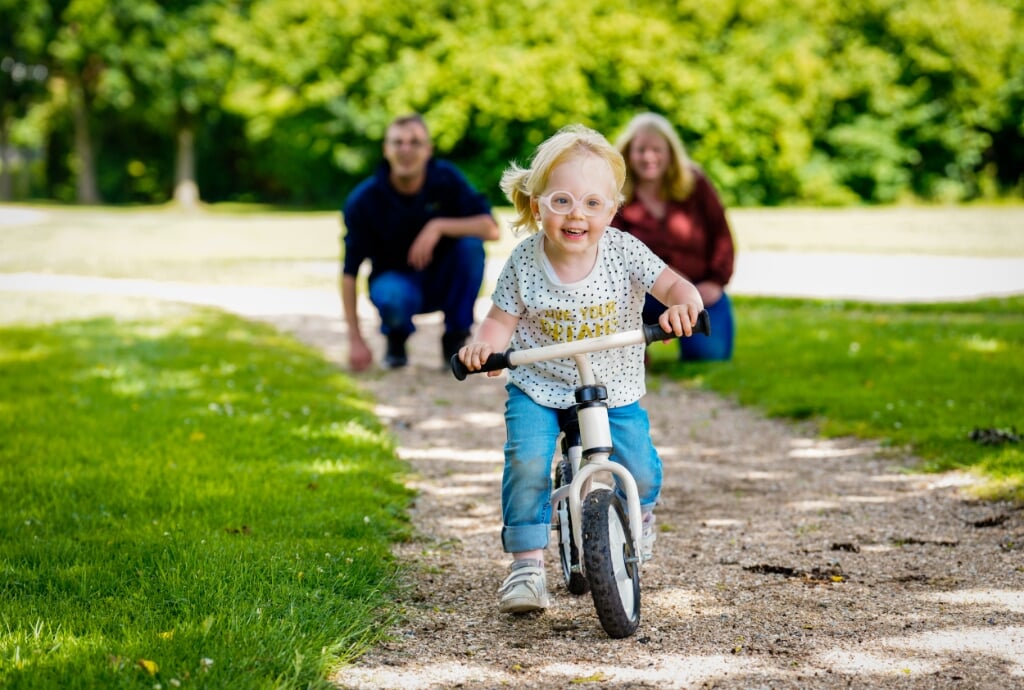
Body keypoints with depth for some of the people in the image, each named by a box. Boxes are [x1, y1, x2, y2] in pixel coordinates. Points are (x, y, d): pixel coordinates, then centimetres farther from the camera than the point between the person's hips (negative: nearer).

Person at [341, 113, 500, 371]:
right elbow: (350, 272, -14)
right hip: (399, 282, -2)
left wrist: (439, 226, -37)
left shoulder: (447, 178, -15)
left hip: (443, 282, 2)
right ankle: (396, 337, 2)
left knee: (470, 244, -28)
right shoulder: (363, 200, -17)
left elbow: (491, 229, -23)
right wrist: (355, 340, -20)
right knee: (389, 296, -37)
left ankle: (455, 338, -10)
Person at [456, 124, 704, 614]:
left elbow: (674, 285, -17)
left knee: (639, 470, -8)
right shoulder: (524, 261, -10)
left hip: (614, 390, 1)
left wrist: (684, 303, -41)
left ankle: (641, 513, 31)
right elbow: (502, 318, -3)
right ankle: (527, 563, -10)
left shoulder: (623, 252, -12)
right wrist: (484, 344, -25)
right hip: (538, 386, 0)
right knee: (527, 460, -23)